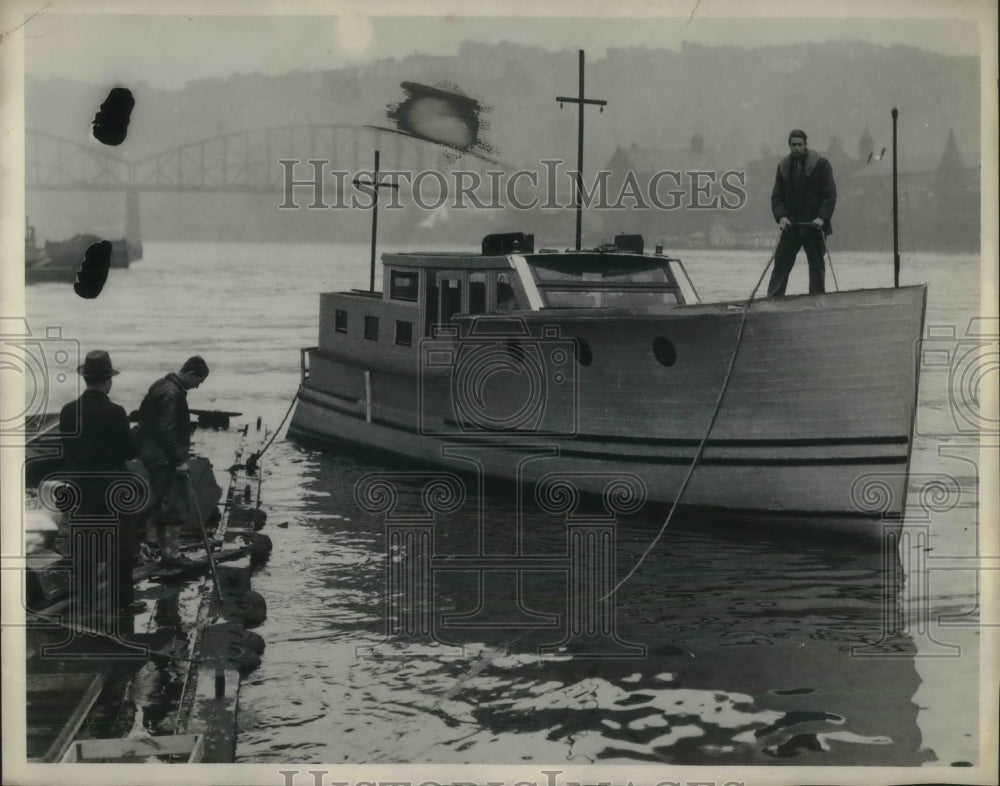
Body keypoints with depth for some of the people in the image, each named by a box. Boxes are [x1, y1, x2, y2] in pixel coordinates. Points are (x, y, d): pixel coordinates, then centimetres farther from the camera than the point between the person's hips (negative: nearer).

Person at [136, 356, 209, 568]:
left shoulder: (161, 386, 14)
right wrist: (180, 460, -19)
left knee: (161, 505, 14)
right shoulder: (172, 394, -18)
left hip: (153, 455, 10)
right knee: (174, 504, -7)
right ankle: (170, 552, -6)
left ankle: (165, 550, 20)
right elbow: (167, 430, -23)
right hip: (165, 458, -10)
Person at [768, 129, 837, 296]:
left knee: (816, 266, 3)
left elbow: (830, 194, -6)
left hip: (814, 225, -3)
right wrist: (781, 216, -7)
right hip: (791, 225, 3)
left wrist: (822, 217, -17)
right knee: (781, 263, 0)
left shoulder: (821, 164, -4)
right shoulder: (783, 166, 9)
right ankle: (772, 299, 2)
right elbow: (777, 195, 10)